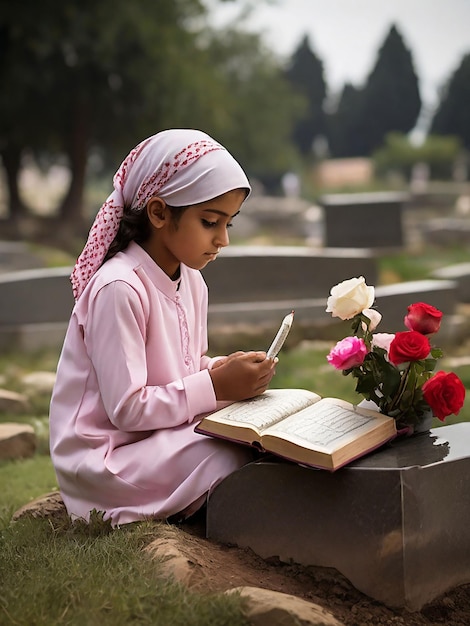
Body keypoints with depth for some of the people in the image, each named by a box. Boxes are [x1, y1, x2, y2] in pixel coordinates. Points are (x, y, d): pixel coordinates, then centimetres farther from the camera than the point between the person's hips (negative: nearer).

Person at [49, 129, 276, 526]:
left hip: (167, 432, 9)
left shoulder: (191, 281, 6)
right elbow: (127, 408, -24)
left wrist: (222, 370, -6)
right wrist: (216, 386, -25)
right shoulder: (118, 288, -23)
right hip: (105, 456, -9)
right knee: (229, 459, -26)